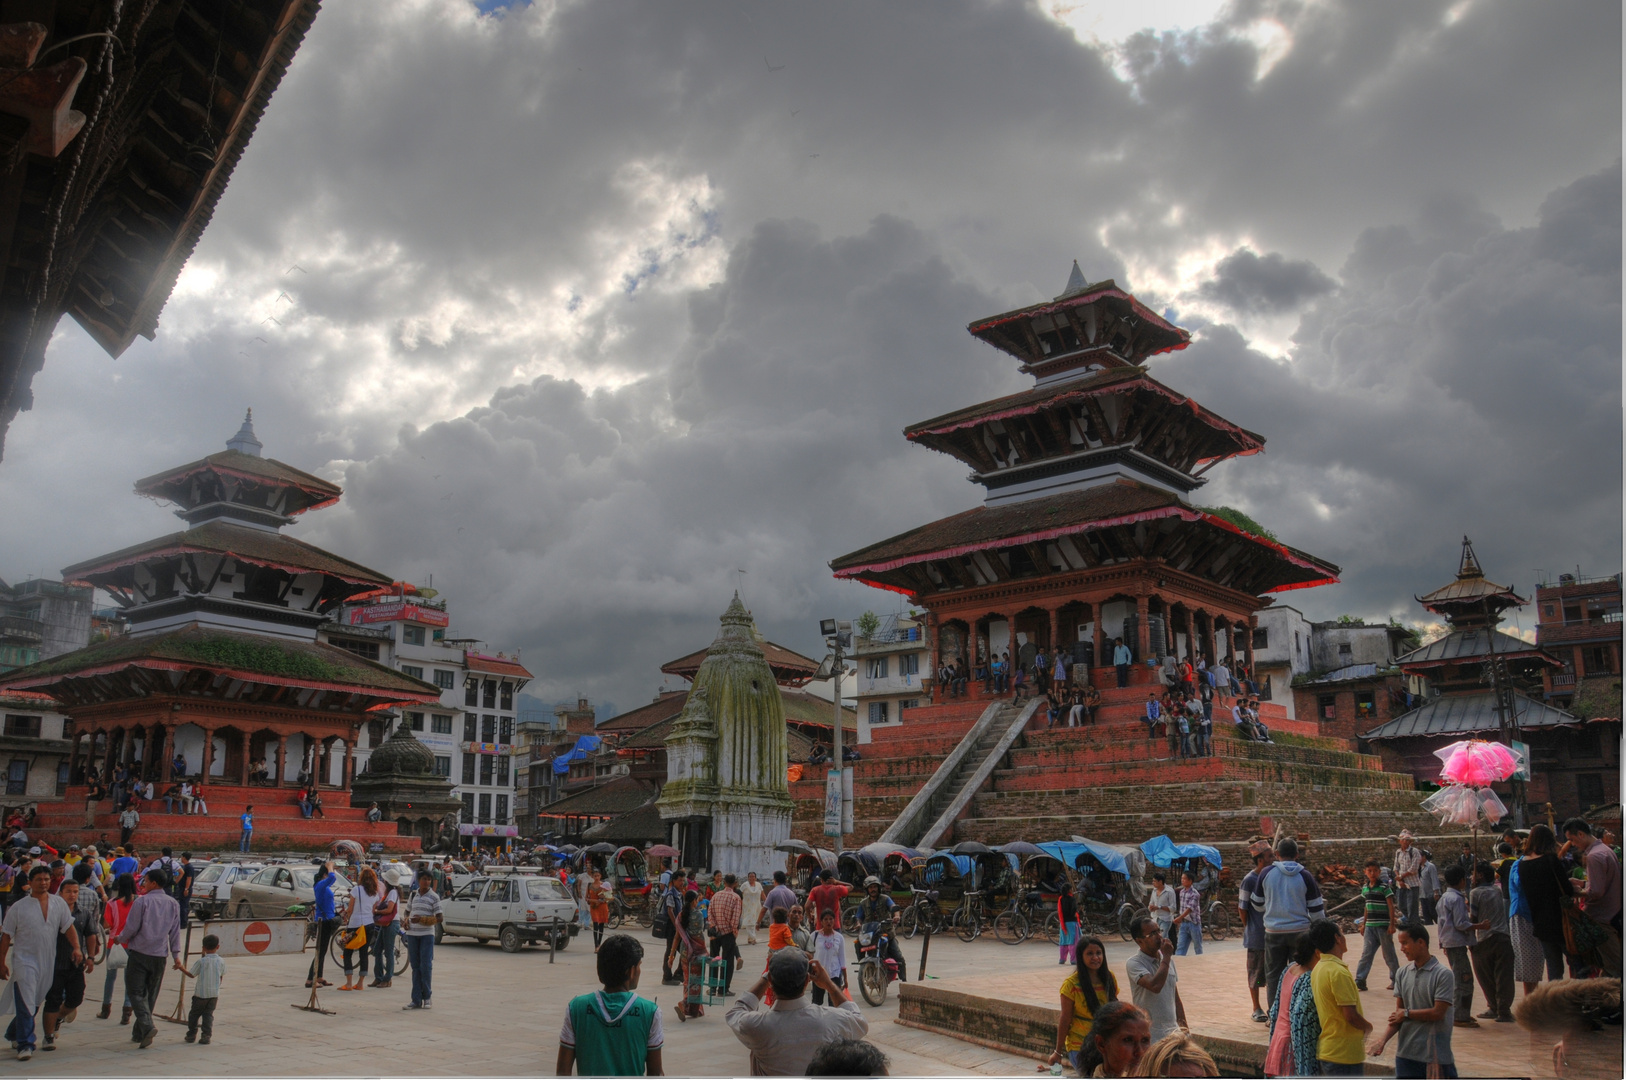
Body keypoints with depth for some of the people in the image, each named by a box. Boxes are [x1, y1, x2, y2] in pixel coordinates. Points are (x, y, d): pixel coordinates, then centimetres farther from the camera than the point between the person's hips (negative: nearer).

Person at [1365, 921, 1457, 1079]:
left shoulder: (1443, 974, -11)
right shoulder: (1403, 974, 5)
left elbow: (1438, 1013, -14)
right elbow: (1397, 1015, 2)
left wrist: (1407, 1013, -5)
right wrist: (1384, 1038, -13)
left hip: (1437, 1053, -5)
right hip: (1406, 1052, 5)